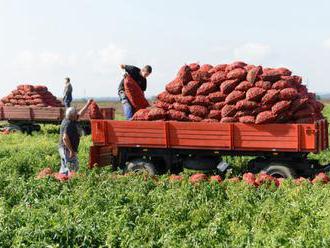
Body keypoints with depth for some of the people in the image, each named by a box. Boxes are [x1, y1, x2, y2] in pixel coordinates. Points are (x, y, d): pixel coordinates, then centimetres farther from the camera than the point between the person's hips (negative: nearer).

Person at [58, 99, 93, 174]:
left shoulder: (72, 120, 7)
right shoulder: (68, 124, -21)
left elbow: (80, 113, 22)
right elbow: (65, 138, -27)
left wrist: (88, 104, 25)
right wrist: (71, 150, -25)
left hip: (65, 149, 10)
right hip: (67, 150, -10)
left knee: (64, 168, 14)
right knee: (73, 167, -9)